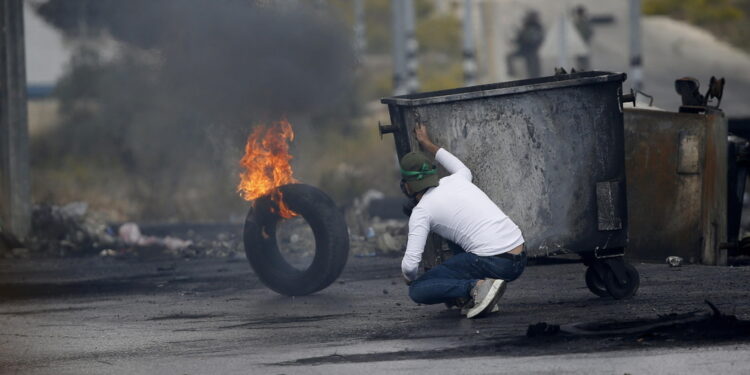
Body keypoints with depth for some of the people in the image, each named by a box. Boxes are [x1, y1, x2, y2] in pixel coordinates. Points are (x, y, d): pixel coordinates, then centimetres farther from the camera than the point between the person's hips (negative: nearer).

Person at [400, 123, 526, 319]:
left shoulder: (421, 211, -2)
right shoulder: (455, 181, 17)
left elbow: (410, 263, -9)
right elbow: (464, 171, 46)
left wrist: (410, 278, 15)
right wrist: (429, 145, 55)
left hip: (493, 264, -8)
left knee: (418, 291, -1)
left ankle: (478, 287, -18)